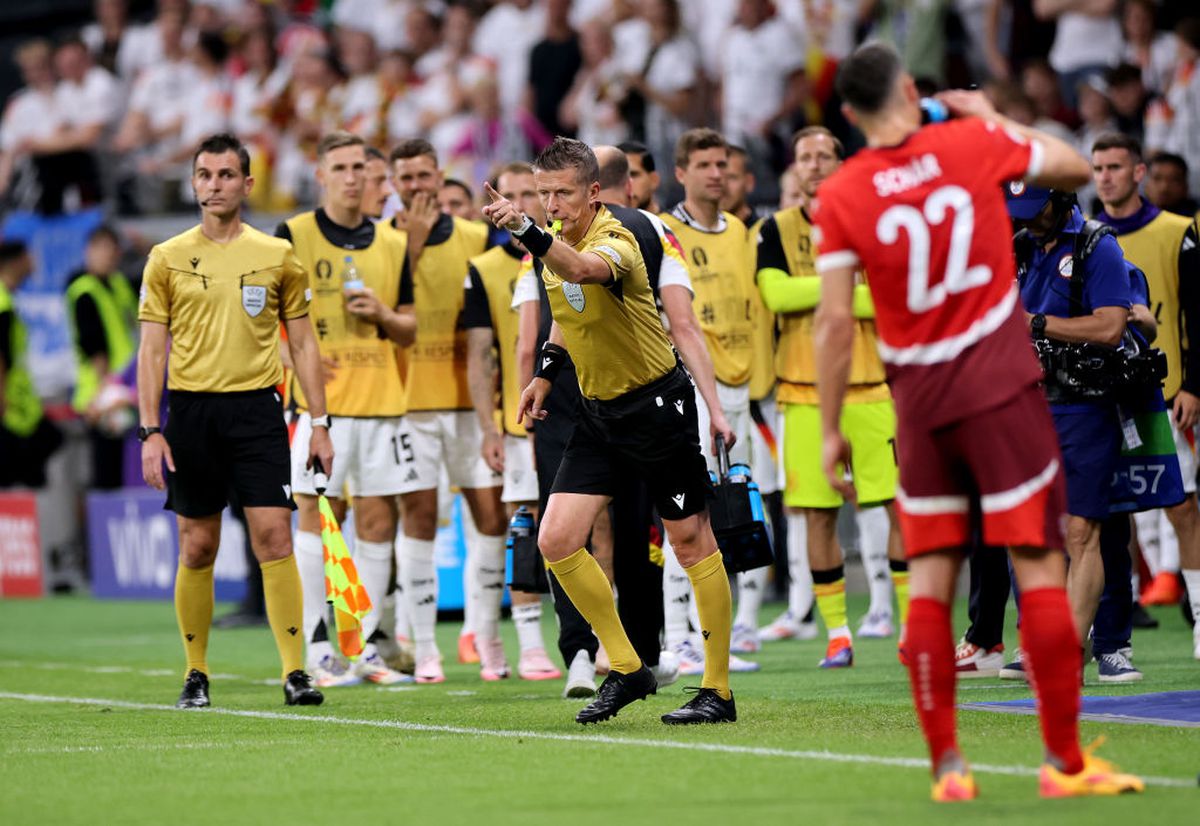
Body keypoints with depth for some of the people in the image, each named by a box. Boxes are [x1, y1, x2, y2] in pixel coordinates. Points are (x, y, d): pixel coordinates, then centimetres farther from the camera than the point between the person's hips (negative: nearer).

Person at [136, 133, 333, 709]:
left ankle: (295, 671, -9)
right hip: (190, 408, 0)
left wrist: (319, 423, 4)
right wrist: (151, 430, -3)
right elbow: (151, 350, 5)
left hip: (256, 407, 0)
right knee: (197, 546, 4)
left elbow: (302, 344, 10)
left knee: (273, 533, -9)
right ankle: (195, 673, 14)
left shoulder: (276, 256, 7)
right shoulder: (168, 259, 5)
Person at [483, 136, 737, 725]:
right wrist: (545, 371, 11)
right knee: (557, 541, -3)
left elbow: (582, 270, -49)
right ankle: (627, 669, 9)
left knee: (691, 544, 1)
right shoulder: (556, 242, 2)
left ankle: (718, 691, 9)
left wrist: (525, 231, -65)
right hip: (597, 409, 8)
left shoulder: (614, 242, -23)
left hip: (657, 405, -8)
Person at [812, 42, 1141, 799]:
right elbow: (1075, 169, 13)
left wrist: (831, 431, 3)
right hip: (1002, 387, -2)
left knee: (931, 580, 8)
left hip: (919, 397, 2)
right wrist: (993, 117, 24)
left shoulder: (841, 196, -2)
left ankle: (947, 765, 5)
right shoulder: (974, 143, -2)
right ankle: (1065, 762, 1)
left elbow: (835, 322, -4)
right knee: (1039, 567, 0)